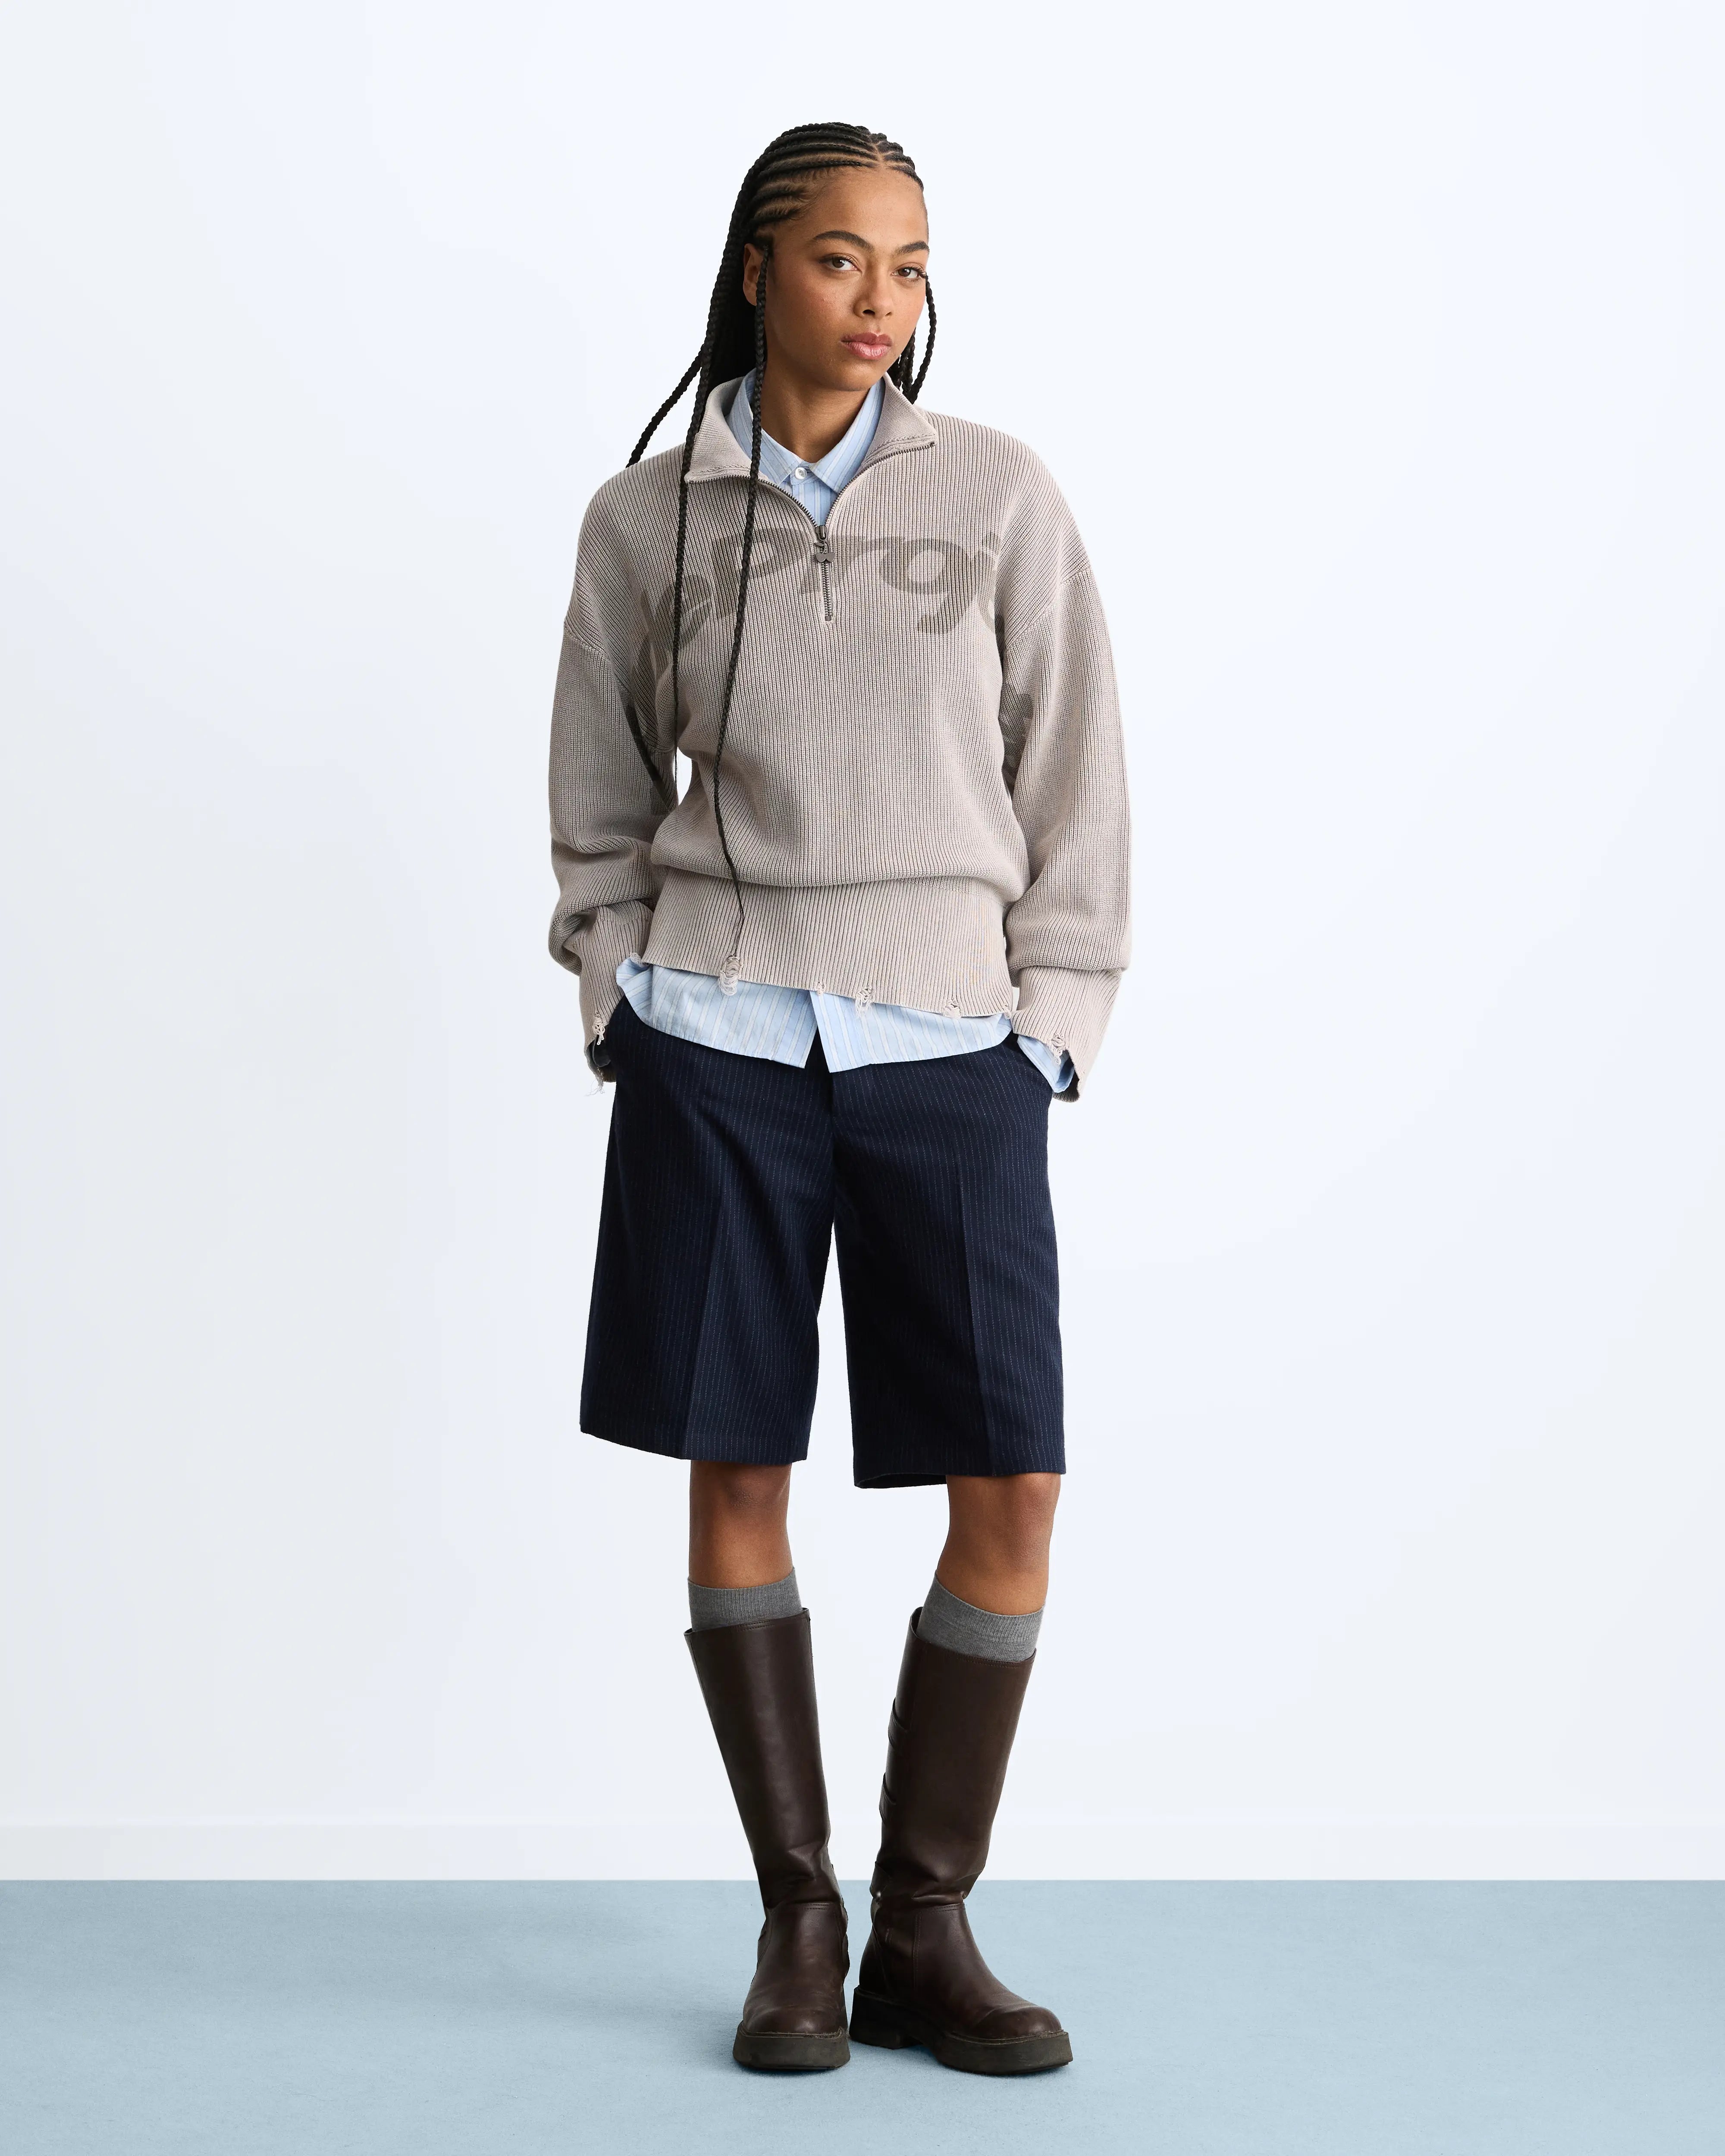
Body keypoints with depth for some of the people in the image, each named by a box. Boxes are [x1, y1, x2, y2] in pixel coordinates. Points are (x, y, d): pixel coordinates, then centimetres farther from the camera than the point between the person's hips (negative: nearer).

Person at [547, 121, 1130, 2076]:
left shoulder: (1000, 498, 4)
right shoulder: (646, 519, 6)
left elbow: (1072, 779, 5)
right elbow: (598, 797, 14)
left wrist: (1056, 1017, -1)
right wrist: (618, 991, 3)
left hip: (952, 1040, 0)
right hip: (717, 1038, 0)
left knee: (1012, 1486, -4)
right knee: (734, 1471, 2)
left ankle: (924, 1930, 13)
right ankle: (798, 1921, 17)